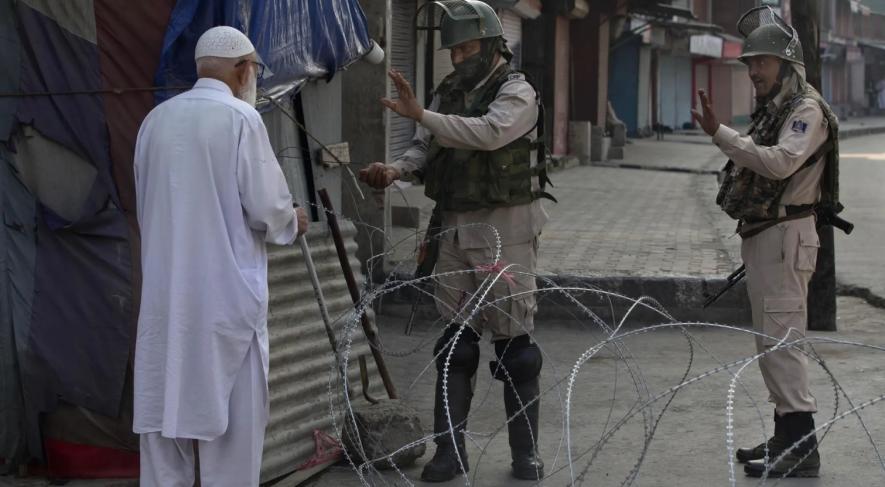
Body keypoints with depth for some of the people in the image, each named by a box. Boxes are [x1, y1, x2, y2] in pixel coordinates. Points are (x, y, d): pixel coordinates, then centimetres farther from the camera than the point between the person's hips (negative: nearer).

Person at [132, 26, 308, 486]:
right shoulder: (240, 117, -10)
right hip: (225, 292, -5)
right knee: (230, 413, 2)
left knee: (164, 409, 9)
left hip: (164, 294, 5)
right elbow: (267, 208, -12)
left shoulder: (155, 120, 7)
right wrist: (292, 222, 9)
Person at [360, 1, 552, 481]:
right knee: (454, 341, 6)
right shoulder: (448, 93, 12)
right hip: (456, 229, 6)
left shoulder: (517, 92, -8)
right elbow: (424, 149, 8)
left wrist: (419, 115, -33)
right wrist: (395, 168, -14)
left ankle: (525, 451, 8)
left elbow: (489, 132, -27)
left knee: (513, 342, -1)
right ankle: (449, 449, 11)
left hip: (504, 230, -6)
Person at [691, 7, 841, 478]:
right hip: (759, 236, 10)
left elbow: (780, 162, -26)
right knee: (771, 342, 14)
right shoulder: (770, 111, 18)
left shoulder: (807, 109, -11)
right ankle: (787, 436, 22)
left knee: (782, 340, -13)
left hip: (786, 236, -10)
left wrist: (720, 134, -26)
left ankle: (801, 448, -13)